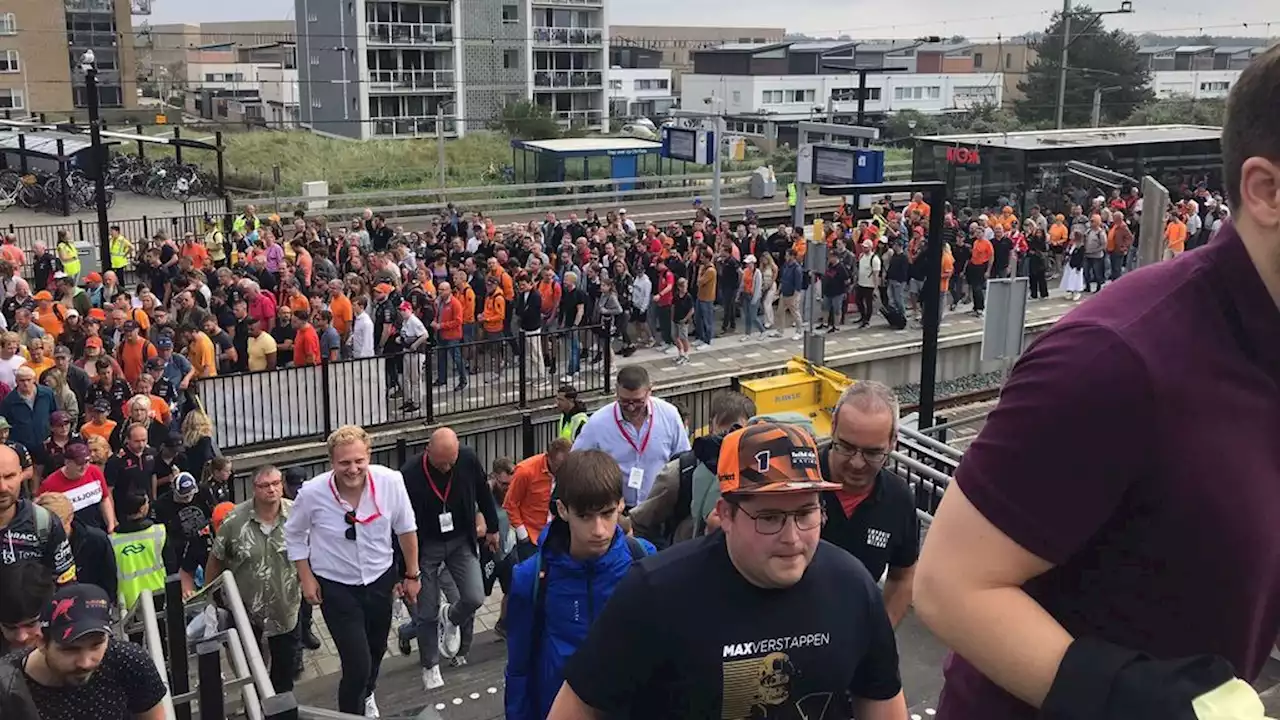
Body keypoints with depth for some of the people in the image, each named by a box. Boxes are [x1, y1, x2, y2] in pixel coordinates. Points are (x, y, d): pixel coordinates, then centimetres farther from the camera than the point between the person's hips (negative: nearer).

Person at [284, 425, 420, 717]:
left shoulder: (390, 482, -21)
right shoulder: (312, 493, -24)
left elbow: (406, 529, -5)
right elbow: (294, 535, -3)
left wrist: (412, 574, 3)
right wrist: (306, 578, -5)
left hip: (381, 580, 3)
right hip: (336, 588, -3)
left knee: (376, 651, 25)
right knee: (357, 665, -8)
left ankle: (367, 695, 58)